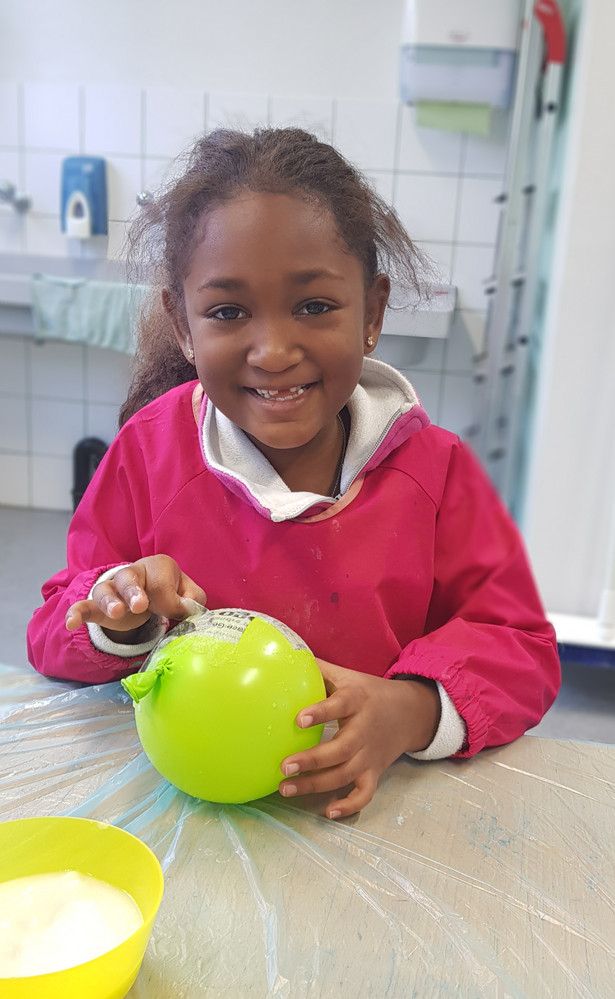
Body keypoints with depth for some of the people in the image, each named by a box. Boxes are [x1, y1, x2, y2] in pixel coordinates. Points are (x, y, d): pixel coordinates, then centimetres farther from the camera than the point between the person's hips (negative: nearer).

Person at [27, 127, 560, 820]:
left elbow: (520, 646, -3)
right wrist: (121, 624, -20)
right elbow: (54, 634, 3)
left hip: (374, 804, 1)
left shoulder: (435, 469, -7)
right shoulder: (152, 447, -4)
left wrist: (414, 709, -22)